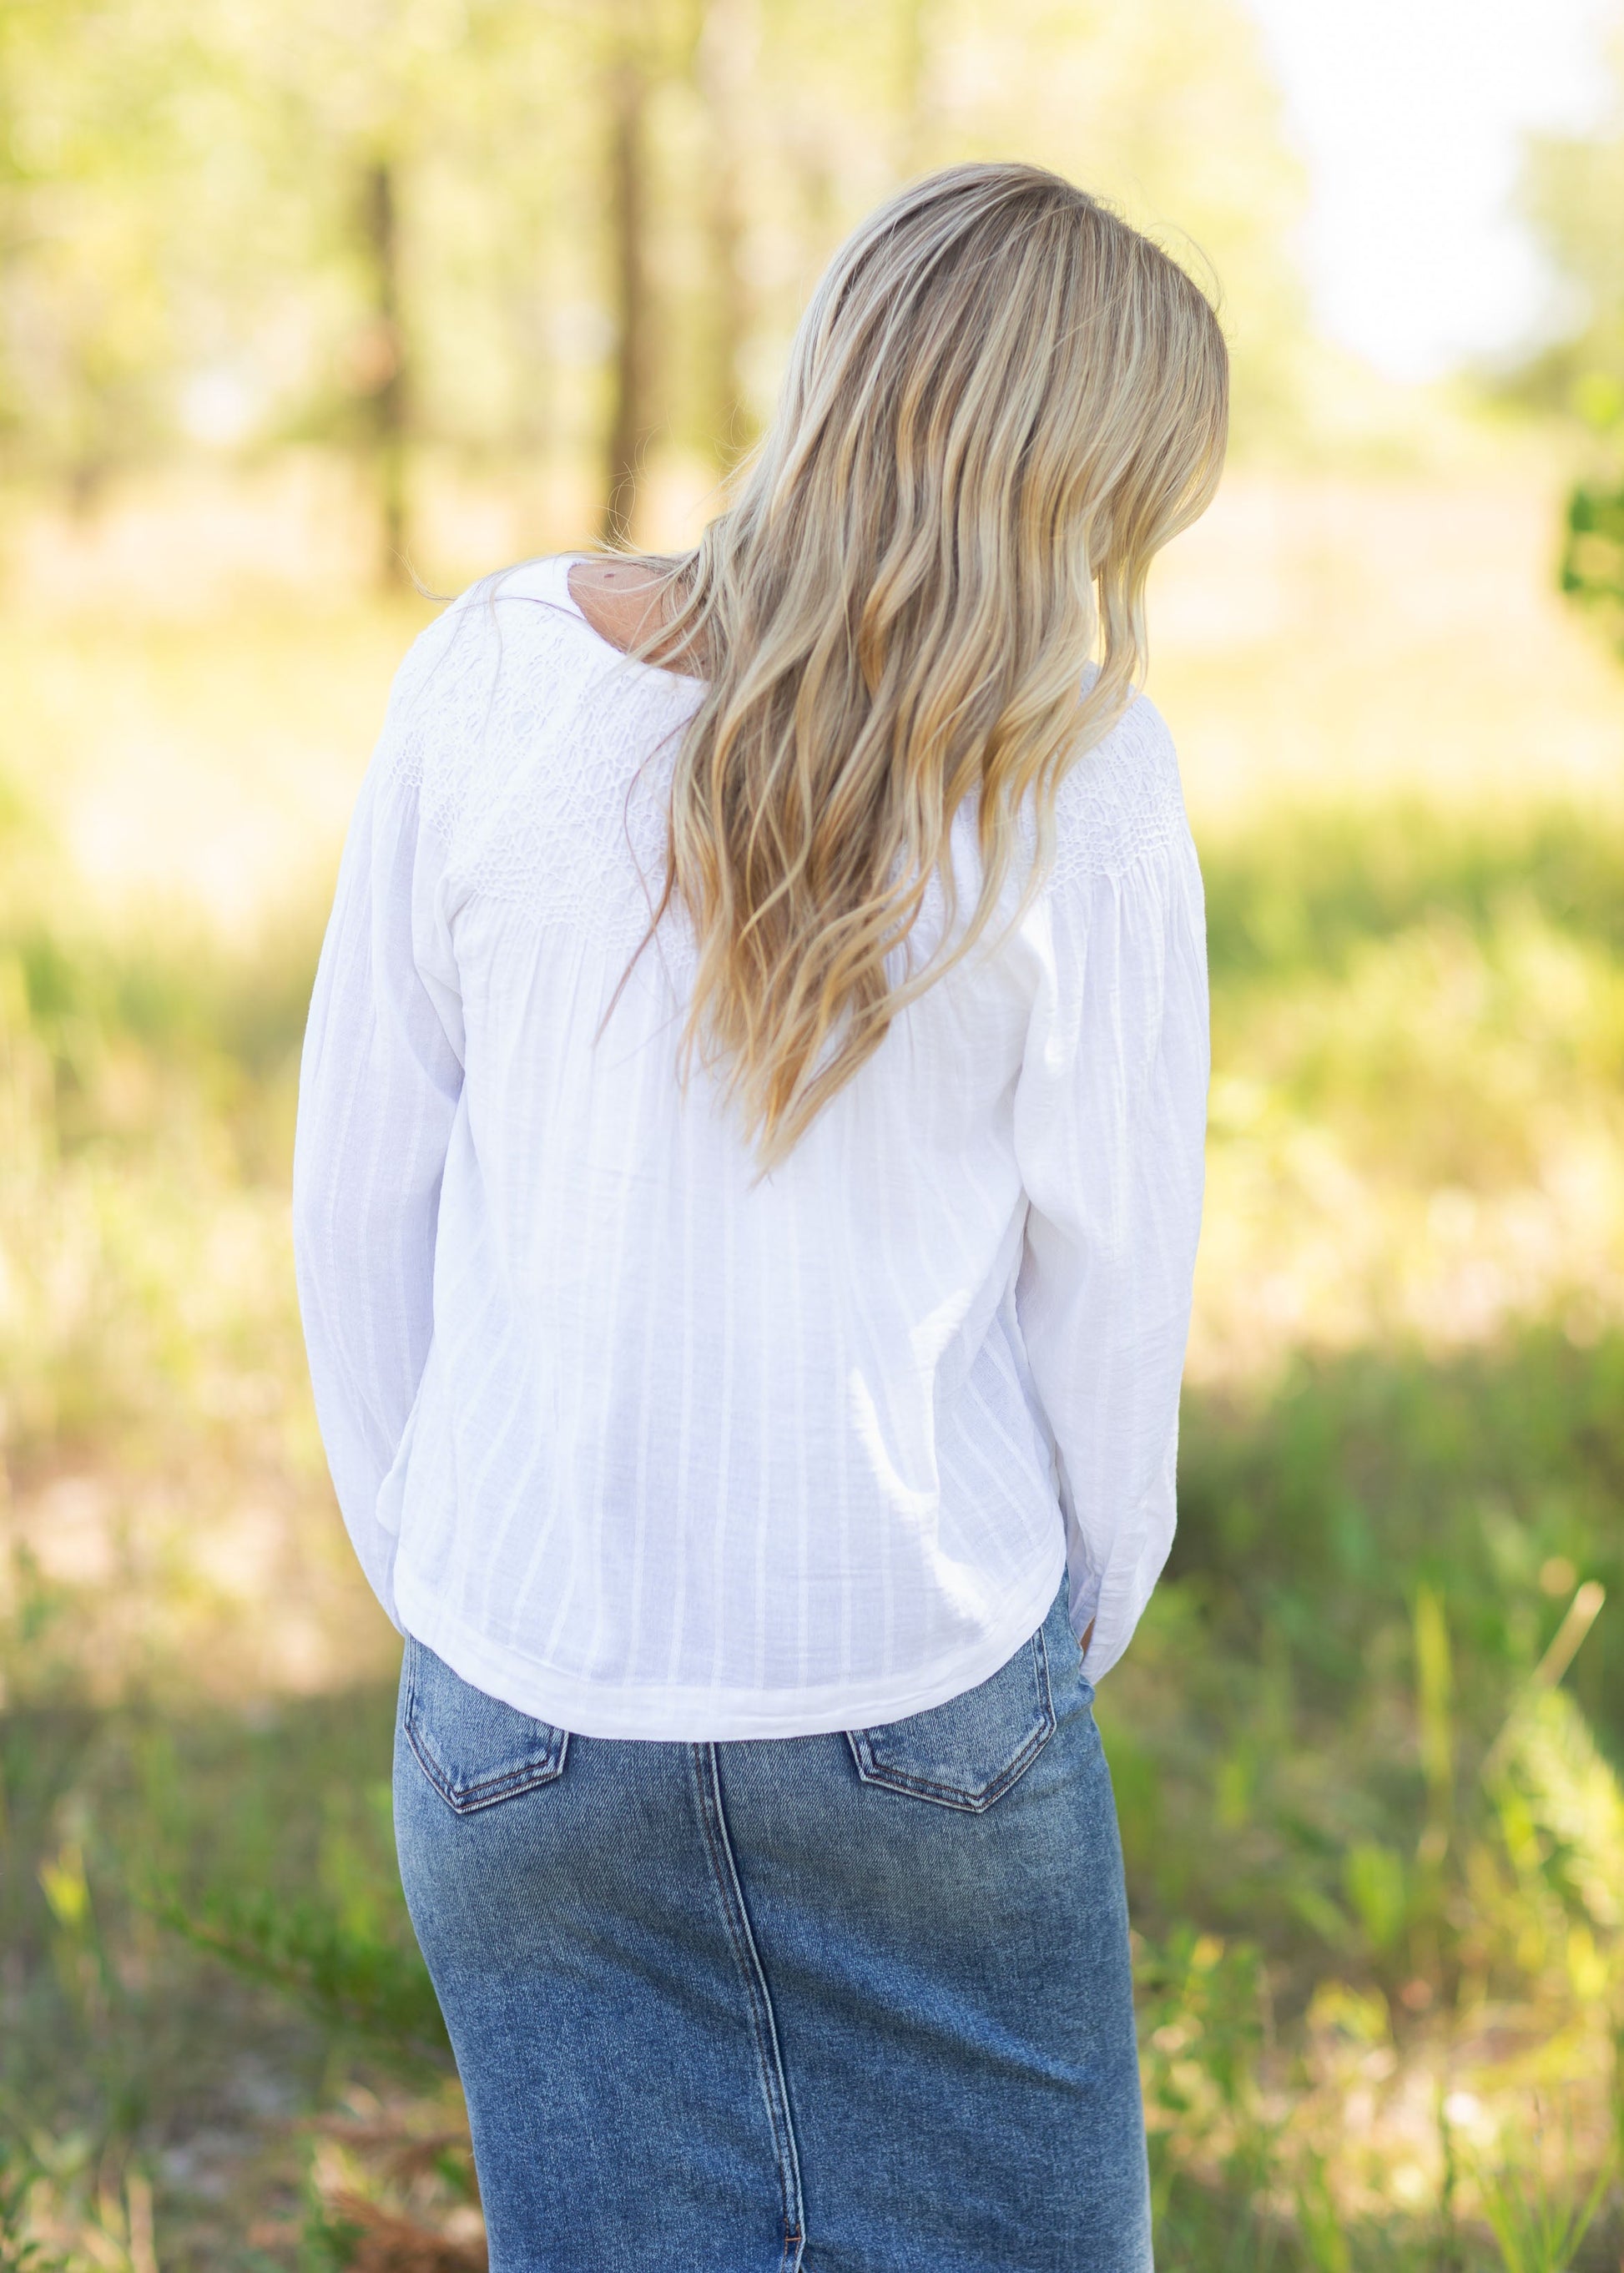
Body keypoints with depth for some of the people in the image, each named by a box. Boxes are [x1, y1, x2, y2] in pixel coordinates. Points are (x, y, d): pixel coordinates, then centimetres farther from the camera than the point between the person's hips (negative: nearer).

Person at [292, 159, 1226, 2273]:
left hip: (524, 1705, 2)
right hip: (919, 1701, -2)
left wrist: (435, 1580, 13)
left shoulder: (492, 685, -7)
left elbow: (360, 1189, 0)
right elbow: (1112, 1276, -4)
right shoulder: (1078, 774, -12)